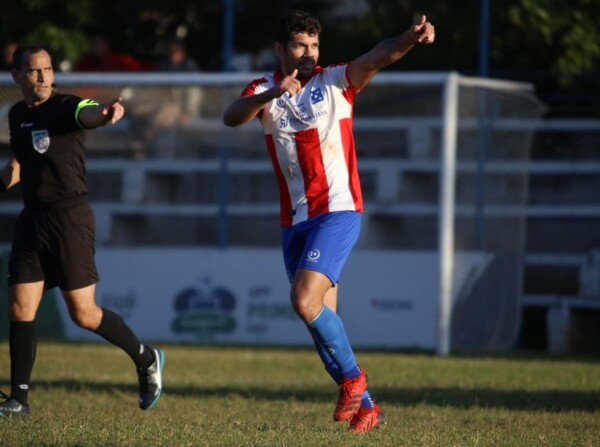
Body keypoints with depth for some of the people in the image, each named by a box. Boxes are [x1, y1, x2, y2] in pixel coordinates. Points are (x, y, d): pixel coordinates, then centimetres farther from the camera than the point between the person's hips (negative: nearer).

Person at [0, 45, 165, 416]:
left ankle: (147, 360, 18)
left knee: (83, 314, -4)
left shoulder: (67, 107, -10)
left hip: (70, 217, -6)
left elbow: (88, 114, -35)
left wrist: (107, 112, -57)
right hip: (32, 219, 6)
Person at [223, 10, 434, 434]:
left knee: (305, 300, -21)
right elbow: (231, 116, -16)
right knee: (322, 316, 7)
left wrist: (411, 37, -40)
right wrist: (272, 95, -34)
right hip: (294, 220, 5)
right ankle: (366, 407, 18)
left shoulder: (336, 81, -2)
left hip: (337, 211, -5)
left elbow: (378, 56, -20)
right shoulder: (264, 90, 5)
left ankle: (352, 377, -1)